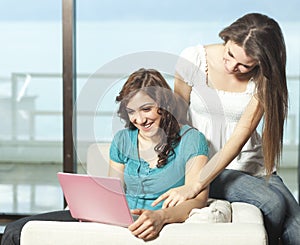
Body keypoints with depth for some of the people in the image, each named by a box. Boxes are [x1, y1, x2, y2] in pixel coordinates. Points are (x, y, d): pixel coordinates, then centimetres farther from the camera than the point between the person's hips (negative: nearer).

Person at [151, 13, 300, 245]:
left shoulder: (263, 79, -9)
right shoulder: (193, 59, -11)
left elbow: (238, 139, -18)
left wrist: (196, 186, -28)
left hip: (252, 165, 2)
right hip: (205, 163, -2)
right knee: (273, 203, -26)